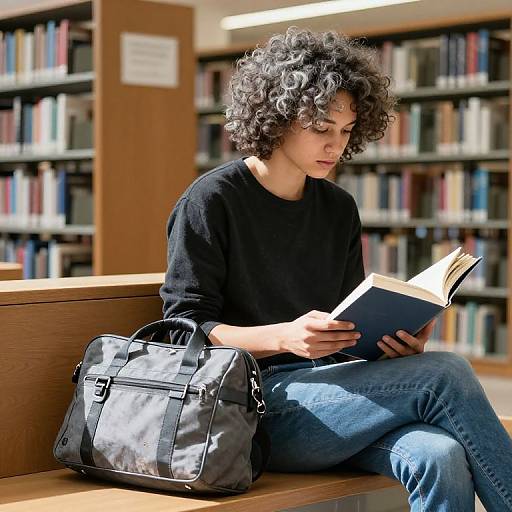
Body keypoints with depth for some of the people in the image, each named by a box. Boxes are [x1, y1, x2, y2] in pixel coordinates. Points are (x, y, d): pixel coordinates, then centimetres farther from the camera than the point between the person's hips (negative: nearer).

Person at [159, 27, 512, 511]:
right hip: (252, 406, -5)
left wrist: (398, 339, -5)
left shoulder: (339, 210, 16)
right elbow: (188, 330, -6)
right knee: (446, 374, -24)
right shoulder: (211, 202, -3)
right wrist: (284, 336, -22)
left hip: (331, 396, 5)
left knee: (440, 457, -29)